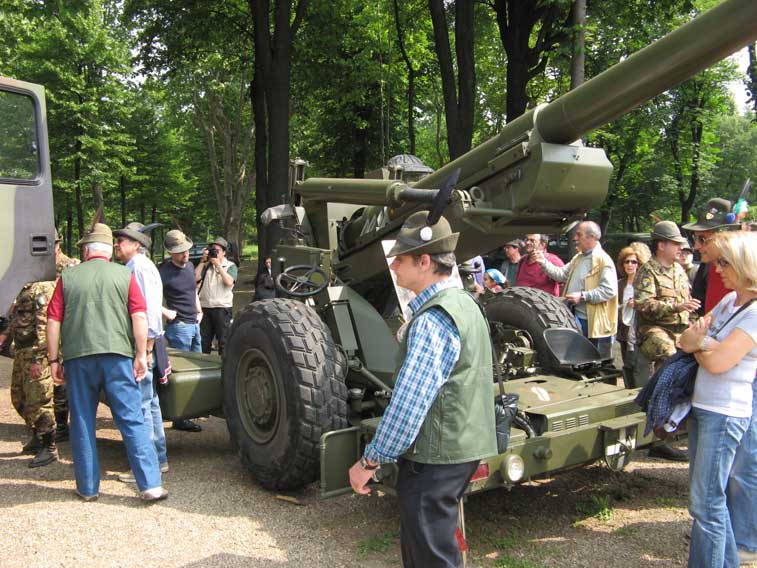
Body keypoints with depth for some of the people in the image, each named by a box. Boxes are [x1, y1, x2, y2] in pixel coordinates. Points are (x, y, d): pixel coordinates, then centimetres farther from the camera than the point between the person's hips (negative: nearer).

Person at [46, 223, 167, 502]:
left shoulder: (68, 277, 7)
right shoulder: (125, 275, 4)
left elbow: (53, 322, 4)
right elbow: (140, 317, -4)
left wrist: (54, 359, 10)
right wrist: (141, 355, 0)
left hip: (77, 357, 1)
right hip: (117, 355, -1)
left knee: (82, 423, 12)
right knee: (133, 421, 2)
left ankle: (87, 487, 20)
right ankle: (150, 484, 0)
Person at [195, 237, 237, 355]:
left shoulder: (230, 266, 4)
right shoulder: (206, 265, 11)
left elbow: (229, 282, -14)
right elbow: (195, 278, -3)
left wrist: (218, 265, -11)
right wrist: (203, 261, -3)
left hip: (223, 308, -3)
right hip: (205, 307, 3)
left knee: (223, 341, 1)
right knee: (203, 341, 10)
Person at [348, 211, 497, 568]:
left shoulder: (432, 321, -23)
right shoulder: (464, 304, 9)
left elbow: (408, 403, -26)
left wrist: (370, 461, -18)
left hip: (434, 458, -10)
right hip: (461, 449, 10)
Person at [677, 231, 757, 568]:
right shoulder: (728, 301, 10)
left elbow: (717, 362, -22)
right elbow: (685, 338, 9)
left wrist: (696, 342, -3)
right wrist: (703, 341, -13)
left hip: (725, 414, -9)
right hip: (701, 405, 9)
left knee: (706, 502, -3)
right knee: (714, 495, 18)